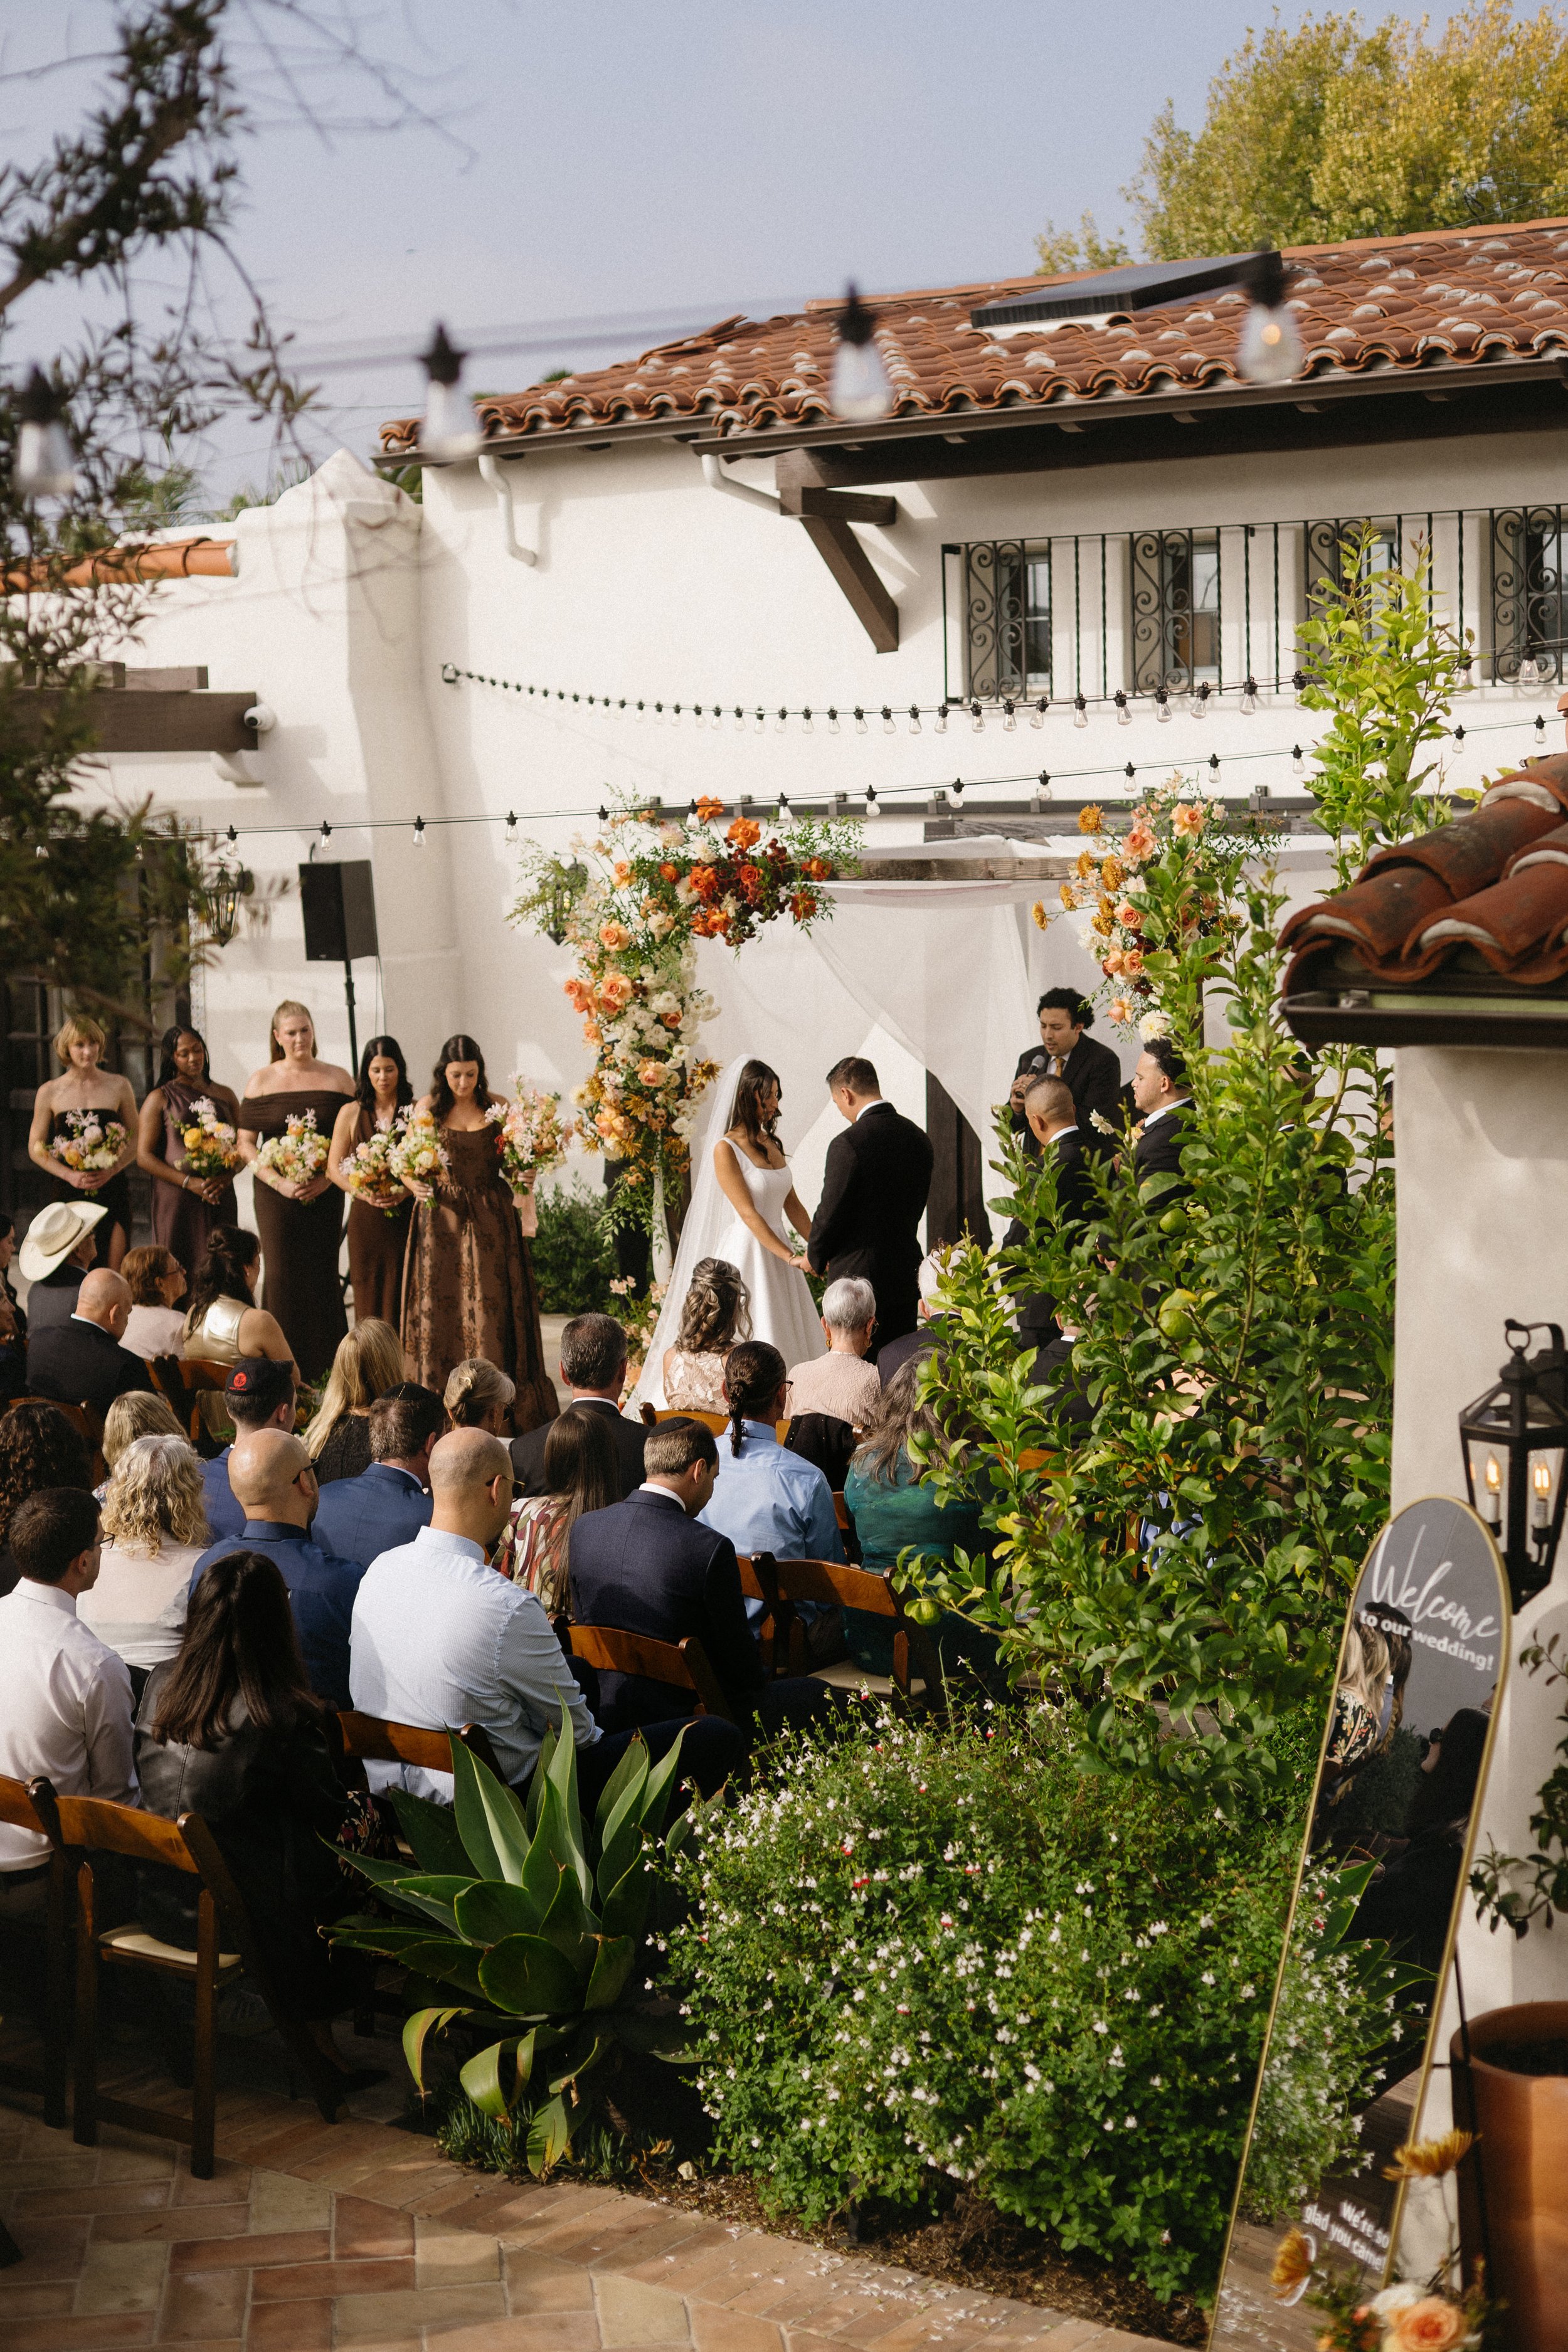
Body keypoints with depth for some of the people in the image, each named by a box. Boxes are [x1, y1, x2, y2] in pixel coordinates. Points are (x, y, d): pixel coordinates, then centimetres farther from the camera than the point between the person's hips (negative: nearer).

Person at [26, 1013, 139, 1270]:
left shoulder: (119, 1086, 7)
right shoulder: (50, 1092, 5)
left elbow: (135, 1141, 9)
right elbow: (35, 1148, 6)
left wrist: (112, 1170, -10)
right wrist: (70, 1175, -10)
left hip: (111, 1189, 0)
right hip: (67, 1191, 0)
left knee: (114, 1272, -7)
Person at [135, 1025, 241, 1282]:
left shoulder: (225, 1096, 14)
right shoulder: (160, 1099, 4)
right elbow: (144, 1157, -3)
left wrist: (225, 1176, -8)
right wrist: (190, 1182, -13)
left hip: (221, 1199, 3)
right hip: (177, 1200, -3)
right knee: (180, 1278, -7)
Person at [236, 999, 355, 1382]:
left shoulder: (338, 1079, 5)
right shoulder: (261, 1081, 5)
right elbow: (246, 1144, 3)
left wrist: (329, 1177, -10)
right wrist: (279, 1182, -10)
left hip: (325, 1195, 0)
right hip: (276, 1195, 0)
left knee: (323, 1276, -1)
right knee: (282, 1277, -3)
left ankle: (325, 1371, 6)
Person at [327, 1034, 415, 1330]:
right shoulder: (351, 1113, 7)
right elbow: (334, 1167, 7)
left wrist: (404, 1192, -15)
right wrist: (364, 1192, -10)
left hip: (406, 1215, -1)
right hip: (366, 1218, 1)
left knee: (403, 1297, -4)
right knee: (369, 1297, 0)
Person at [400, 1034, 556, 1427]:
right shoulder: (427, 1108, 4)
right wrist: (416, 1186, -17)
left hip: (489, 1219, 0)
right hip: (441, 1218, 0)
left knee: (490, 1304, -3)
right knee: (440, 1303, 0)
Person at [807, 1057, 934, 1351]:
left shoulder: (848, 1144, -18)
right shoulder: (918, 1137, 5)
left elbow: (831, 1213, -12)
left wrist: (816, 1257, 6)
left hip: (858, 1275, -7)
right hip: (905, 1278, 7)